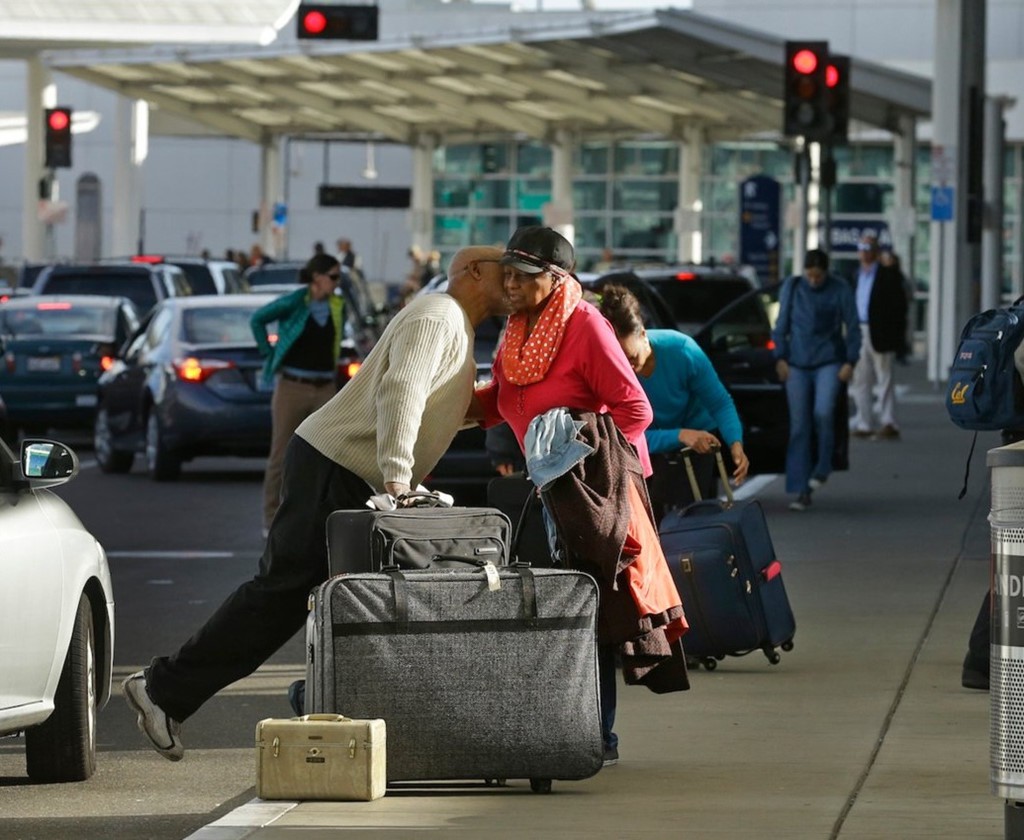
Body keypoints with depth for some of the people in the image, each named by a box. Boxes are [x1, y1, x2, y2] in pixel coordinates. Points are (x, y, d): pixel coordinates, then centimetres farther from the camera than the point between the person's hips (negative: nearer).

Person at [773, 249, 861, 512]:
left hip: (829, 362, -2)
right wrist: (780, 358, 3)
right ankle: (803, 492, 1)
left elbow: (852, 328, 2)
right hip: (798, 364, 2)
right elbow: (782, 325, 11)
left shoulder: (840, 290, -1)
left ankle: (823, 466, 2)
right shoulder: (792, 287, 5)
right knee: (799, 427, -2)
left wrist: (850, 362, -5)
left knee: (823, 412, -24)